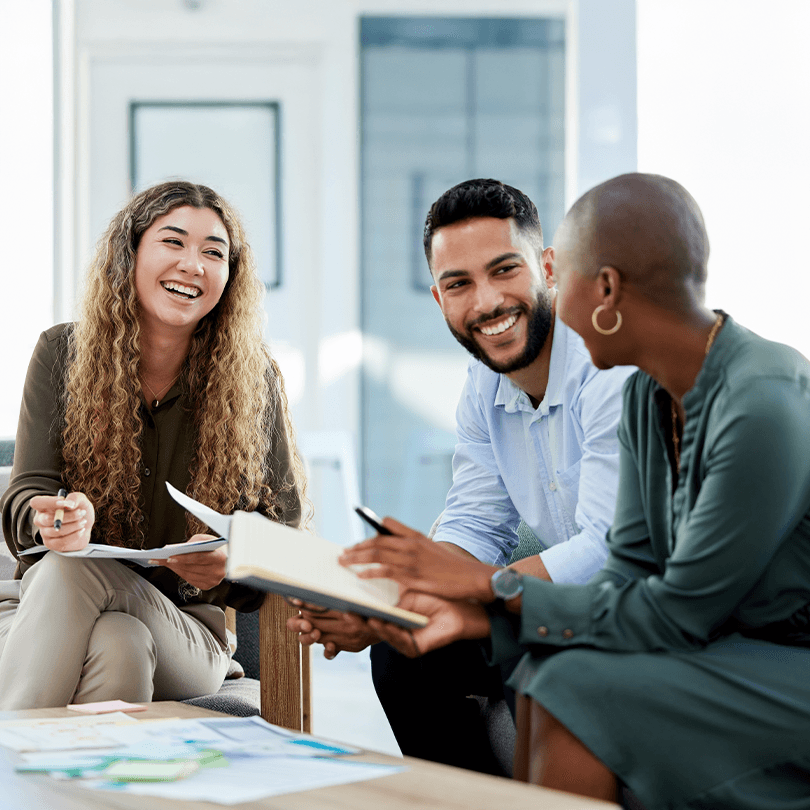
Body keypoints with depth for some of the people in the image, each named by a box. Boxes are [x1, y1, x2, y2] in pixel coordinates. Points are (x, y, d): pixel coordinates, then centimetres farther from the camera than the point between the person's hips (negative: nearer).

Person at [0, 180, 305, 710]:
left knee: (120, 644, -37)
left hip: (185, 631, -1)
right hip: (46, 605, 1)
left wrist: (229, 564, -27)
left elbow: (281, 524, -2)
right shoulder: (63, 353, 2)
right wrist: (54, 521, -31)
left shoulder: (252, 379, 0)